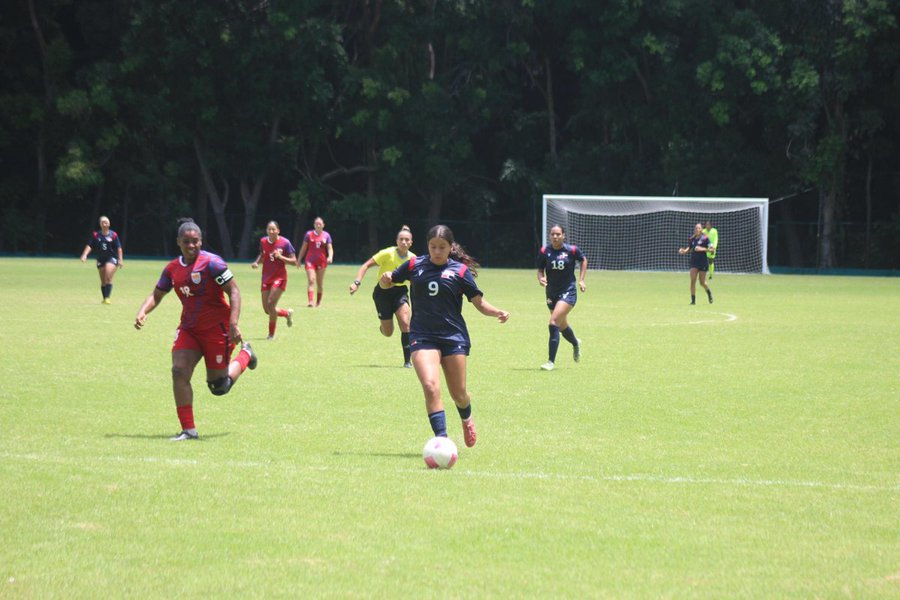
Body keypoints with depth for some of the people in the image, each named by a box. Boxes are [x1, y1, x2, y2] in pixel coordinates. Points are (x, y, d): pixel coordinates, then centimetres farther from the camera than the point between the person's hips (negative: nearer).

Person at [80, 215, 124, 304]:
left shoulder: (113, 235, -3)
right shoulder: (96, 235, 2)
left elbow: (119, 248, -2)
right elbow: (89, 246, -3)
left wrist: (120, 260, -7)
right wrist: (85, 254, -19)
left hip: (112, 258, -3)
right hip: (101, 259, 3)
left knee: (108, 278, -20)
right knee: (103, 281, 7)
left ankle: (107, 298, -21)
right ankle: (104, 298, 21)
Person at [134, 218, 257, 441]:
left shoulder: (211, 263, -14)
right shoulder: (172, 268, 4)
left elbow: (234, 291, -15)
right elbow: (157, 295, 15)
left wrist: (233, 324, -25)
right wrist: (142, 312, -6)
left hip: (216, 329, -5)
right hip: (188, 328, 5)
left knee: (219, 387, 1)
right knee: (179, 370, -17)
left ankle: (245, 355, 33)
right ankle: (188, 430, -12)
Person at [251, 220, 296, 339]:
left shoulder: (285, 243, -11)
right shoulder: (263, 241, 1)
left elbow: (294, 261, -8)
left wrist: (280, 257, -23)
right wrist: (256, 262, 1)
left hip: (279, 278, -5)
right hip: (266, 278, 5)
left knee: (271, 304, -18)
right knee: (267, 310, 3)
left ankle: (271, 334, -1)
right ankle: (287, 313, 34)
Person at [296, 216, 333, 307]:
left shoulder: (326, 235, 4)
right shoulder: (309, 234, 2)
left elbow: (330, 248, 0)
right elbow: (303, 248, 8)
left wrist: (330, 257, -21)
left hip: (321, 261, 2)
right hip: (310, 260, -2)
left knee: (320, 283, 9)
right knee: (311, 280, -16)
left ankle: (318, 302, 22)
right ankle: (310, 301, -25)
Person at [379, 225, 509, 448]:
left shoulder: (460, 270, 2)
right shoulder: (414, 266, 6)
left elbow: (479, 302, 3)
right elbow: (385, 283, 16)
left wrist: (497, 312, -17)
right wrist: (386, 278, -8)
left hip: (454, 336, 0)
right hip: (422, 336, 0)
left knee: (458, 394, 6)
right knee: (431, 387, -21)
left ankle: (467, 419, 41)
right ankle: (442, 438, -20)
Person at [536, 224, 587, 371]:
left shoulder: (571, 250, -9)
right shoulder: (544, 252, -4)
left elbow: (583, 260, 10)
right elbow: (540, 269, 5)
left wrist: (581, 279, 4)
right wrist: (541, 278, -17)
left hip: (568, 292, -4)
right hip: (552, 293, 4)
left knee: (554, 322, -21)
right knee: (562, 326, 20)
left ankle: (551, 361, -17)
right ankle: (576, 344, 55)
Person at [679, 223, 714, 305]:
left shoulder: (705, 238, -7)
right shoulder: (692, 239, 6)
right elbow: (689, 249, 18)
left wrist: (702, 249, -24)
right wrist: (684, 251, -2)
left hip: (703, 262, -3)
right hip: (694, 261, 3)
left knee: (702, 282, 5)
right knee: (693, 280, -11)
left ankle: (709, 292, 36)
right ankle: (693, 300, -7)